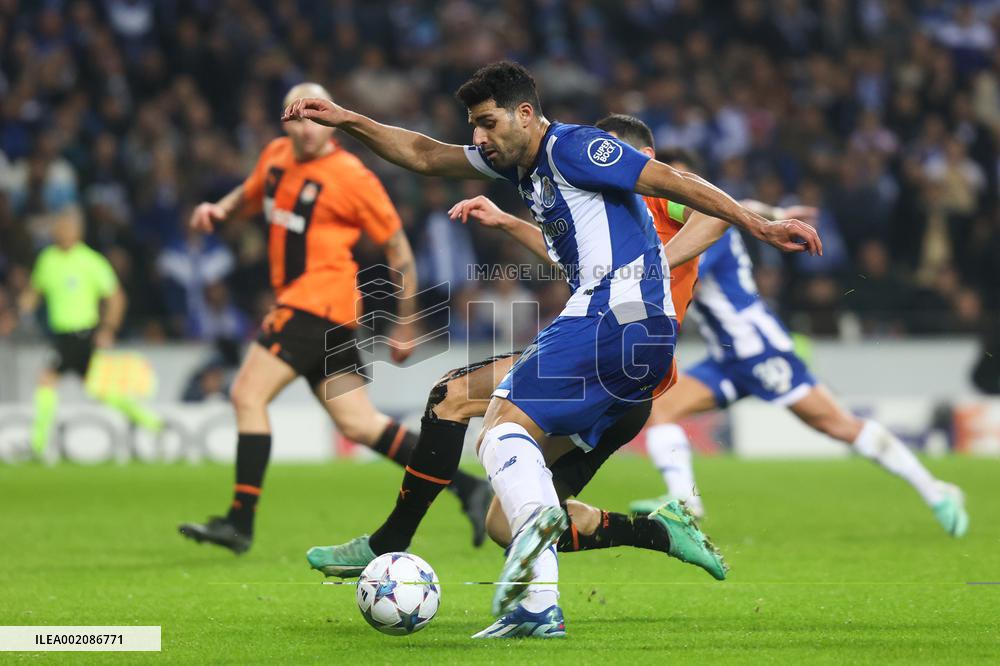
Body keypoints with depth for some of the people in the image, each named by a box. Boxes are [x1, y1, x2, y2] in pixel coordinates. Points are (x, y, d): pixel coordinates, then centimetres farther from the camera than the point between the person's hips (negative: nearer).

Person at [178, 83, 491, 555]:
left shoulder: (352, 177, -10)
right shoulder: (276, 156, 11)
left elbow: (398, 249, -4)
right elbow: (248, 197, 31)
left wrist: (406, 326, -3)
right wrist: (218, 211, 7)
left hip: (322, 299, -8)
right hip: (295, 301, 8)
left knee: (247, 393, -14)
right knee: (358, 424, 6)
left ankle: (240, 521, -12)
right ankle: (468, 488, 11)